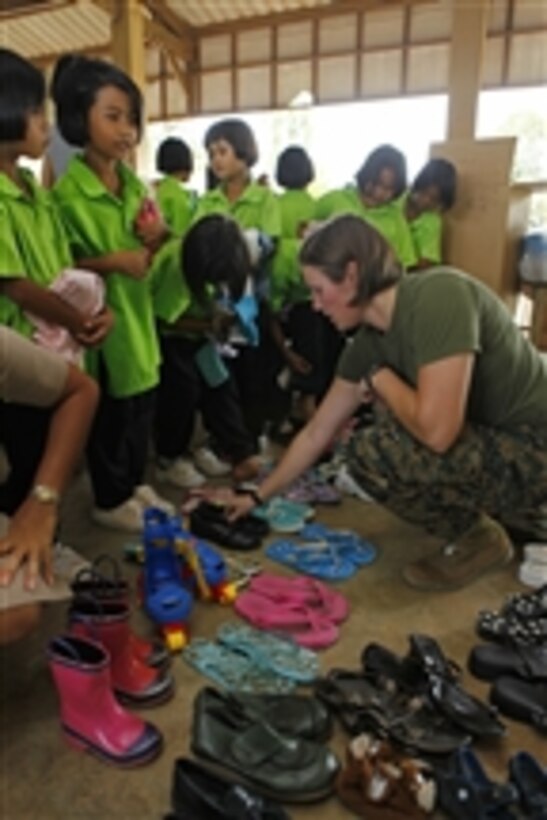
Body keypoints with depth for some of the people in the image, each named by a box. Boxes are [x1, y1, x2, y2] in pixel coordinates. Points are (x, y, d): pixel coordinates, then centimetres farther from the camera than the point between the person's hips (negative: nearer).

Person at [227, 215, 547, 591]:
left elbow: (437, 430, -32)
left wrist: (380, 378, -13)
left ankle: (479, 538, 3)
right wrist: (258, 496, 16)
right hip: (492, 445, 8)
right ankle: (499, 514, 16)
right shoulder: (369, 342, 1)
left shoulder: (440, 295, -24)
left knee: (372, 453, -21)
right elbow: (316, 433, 10)